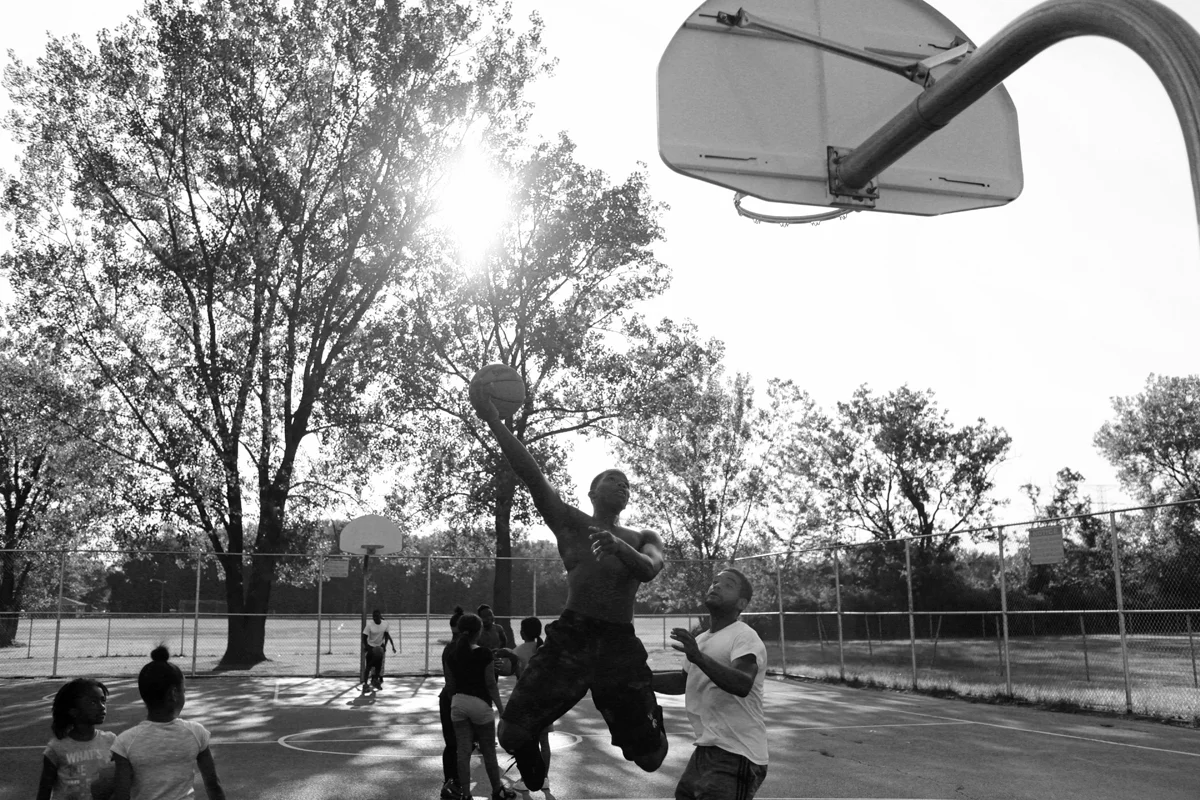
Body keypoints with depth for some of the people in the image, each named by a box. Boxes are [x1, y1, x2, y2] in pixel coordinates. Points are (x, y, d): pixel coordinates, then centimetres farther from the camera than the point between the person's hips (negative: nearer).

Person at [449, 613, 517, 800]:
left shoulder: (453, 653, 2)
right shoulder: (483, 653, -12)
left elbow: (451, 681, 7)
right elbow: (491, 684, -8)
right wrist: (501, 707, 0)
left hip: (458, 702, 4)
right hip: (479, 703, -4)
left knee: (463, 751, 7)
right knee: (488, 751, 11)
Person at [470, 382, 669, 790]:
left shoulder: (643, 539, 14)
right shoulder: (571, 523, 8)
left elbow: (649, 569, -9)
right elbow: (530, 474, -4)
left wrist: (619, 547, -30)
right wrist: (494, 421, -13)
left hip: (621, 644, 1)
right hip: (571, 636, -1)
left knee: (650, 755, 1)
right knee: (513, 732, -8)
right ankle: (535, 787, 24)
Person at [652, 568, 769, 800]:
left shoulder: (745, 638, -15)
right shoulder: (701, 640, 13)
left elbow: (742, 685, -32)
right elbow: (683, 681, 27)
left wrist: (699, 658, -45)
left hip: (736, 757, -9)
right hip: (706, 749, 9)